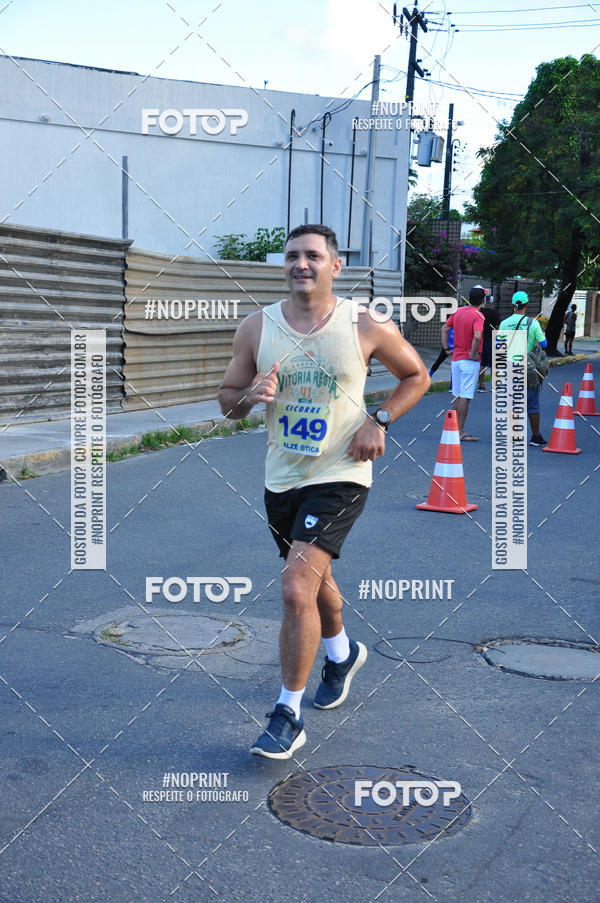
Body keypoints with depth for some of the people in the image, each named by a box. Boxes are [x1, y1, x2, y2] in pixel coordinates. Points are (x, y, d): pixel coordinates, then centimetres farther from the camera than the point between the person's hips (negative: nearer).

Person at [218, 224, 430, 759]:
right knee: (314, 579, 23)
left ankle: (288, 715, -5)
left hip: (340, 476, -4)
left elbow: (417, 377, 6)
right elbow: (227, 401, 6)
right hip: (282, 478, 5)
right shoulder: (257, 328, -1)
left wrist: (379, 421, -9)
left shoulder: (366, 327, -8)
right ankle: (342, 652, 53)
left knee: (297, 587, -18)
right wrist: (250, 396, -18)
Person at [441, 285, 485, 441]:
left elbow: (444, 329, 12)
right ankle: (460, 432, -3)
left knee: (458, 395, 14)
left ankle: (456, 429, 20)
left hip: (456, 358, 7)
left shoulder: (458, 311, 7)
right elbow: (477, 336, -30)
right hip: (470, 362, -7)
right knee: (465, 396, -4)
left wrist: (446, 348, 10)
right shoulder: (478, 316, -15)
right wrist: (473, 354, -19)